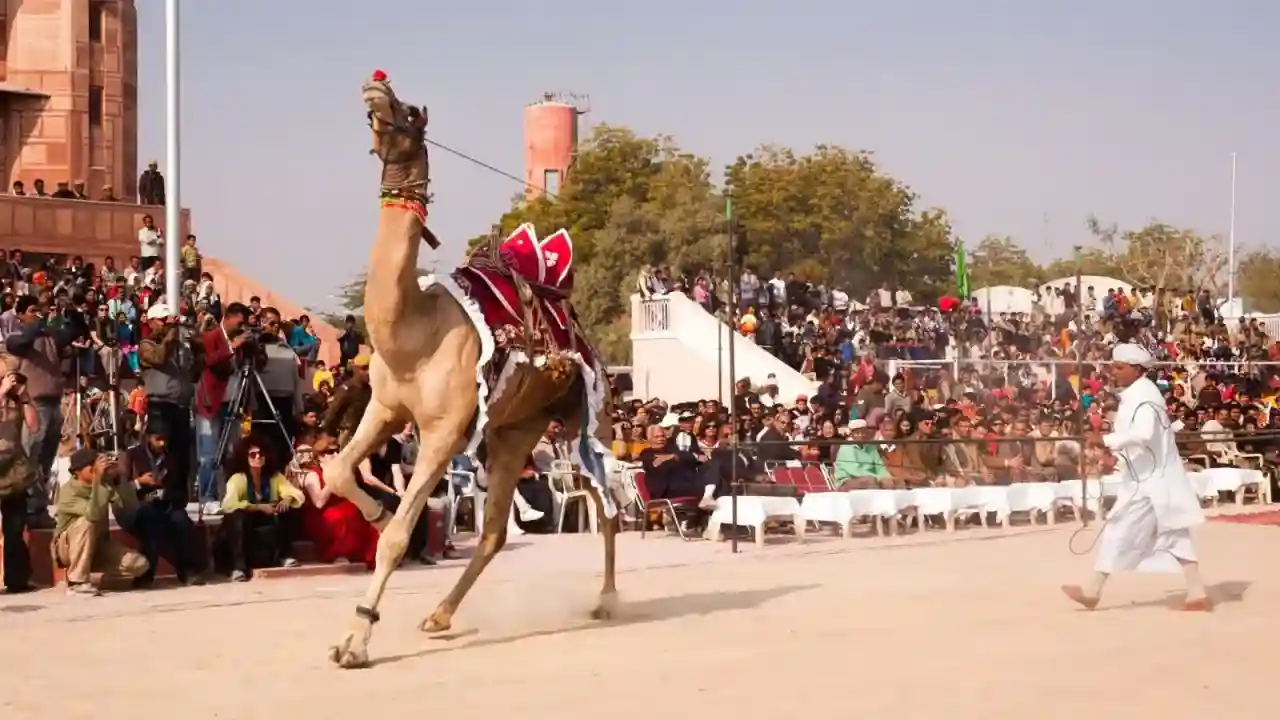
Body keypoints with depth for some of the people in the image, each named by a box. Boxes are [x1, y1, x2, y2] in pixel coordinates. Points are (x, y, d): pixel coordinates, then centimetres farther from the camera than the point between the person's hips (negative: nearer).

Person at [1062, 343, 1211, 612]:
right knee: (1174, 535, 9)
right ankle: (1197, 594, 10)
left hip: (1150, 481, -11)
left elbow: (1143, 434, -33)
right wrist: (1117, 456, 11)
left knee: (1119, 531, -5)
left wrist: (1107, 440, -28)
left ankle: (1093, 591, 1)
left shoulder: (1143, 396, -18)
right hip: (1150, 478, 11)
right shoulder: (1135, 394, 15)